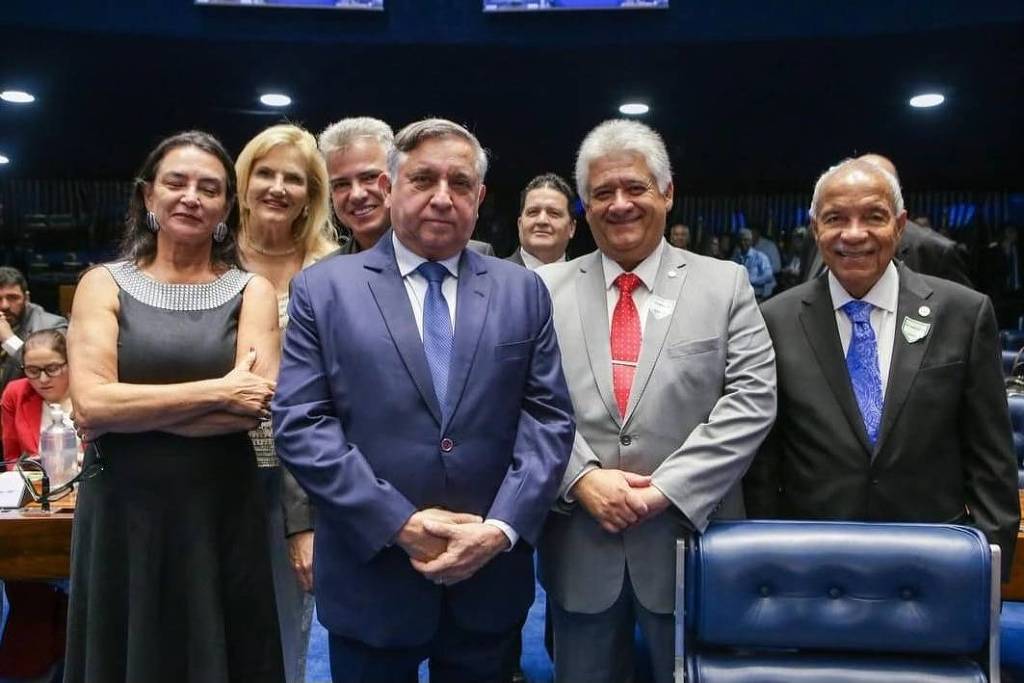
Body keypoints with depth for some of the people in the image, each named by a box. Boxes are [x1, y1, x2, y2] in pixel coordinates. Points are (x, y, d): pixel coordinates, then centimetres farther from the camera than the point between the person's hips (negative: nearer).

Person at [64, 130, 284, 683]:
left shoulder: (251, 291, 1)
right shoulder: (104, 284, 2)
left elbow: (255, 406, -12)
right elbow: (89, 404, -11)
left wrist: (129, 411, -12)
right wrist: (217, 391, -14)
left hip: (221, 512, 0)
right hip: (122, 513, 0)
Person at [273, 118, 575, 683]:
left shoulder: (523, 291, 5)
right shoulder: (323, 289, -1)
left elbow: (549, 419, 1)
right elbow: (300, 424, -7)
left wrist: (502, 528, -11)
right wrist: (399, 523, -14)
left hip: (490, 577, 2)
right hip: (371, 577, -1)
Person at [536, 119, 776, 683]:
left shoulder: (725, 284, 2)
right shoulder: (547, 289, 4)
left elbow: (752, 399, -6)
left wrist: (666, 489, -14)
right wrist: (580, 477, -15)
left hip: (689, 541, 0)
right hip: (578, 546, 1)